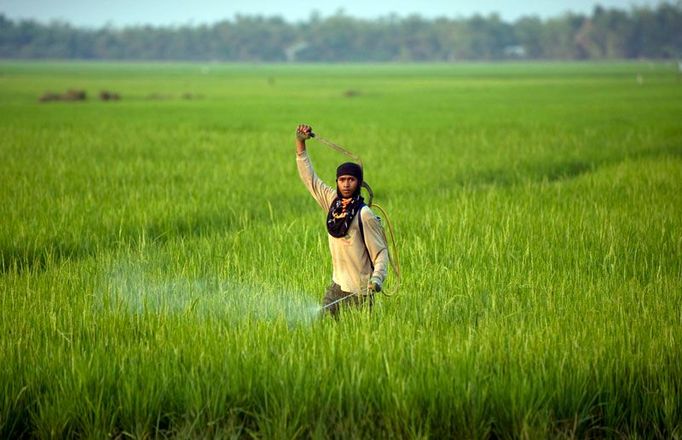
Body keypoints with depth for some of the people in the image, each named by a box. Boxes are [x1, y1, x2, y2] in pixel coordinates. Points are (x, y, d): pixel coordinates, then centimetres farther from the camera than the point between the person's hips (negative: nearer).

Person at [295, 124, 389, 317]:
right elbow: (309, 178, 13)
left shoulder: (364, 214, -13)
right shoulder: (332, 201, 5)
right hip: (337, 286, 6)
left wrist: (377, 278, -27)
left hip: (359, 292, -6)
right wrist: (300, 143, 9)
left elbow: (381, 251, -11)